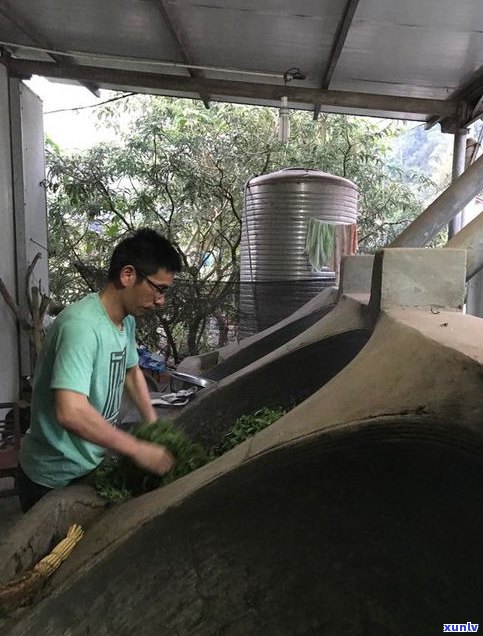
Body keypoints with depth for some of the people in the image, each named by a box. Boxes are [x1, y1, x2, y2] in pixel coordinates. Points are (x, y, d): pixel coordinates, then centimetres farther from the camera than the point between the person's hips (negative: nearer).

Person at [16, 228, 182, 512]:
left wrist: (154, 425, 4)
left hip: (94, 464, 8)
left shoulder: (127, 320, -3)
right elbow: (70, 413, -39)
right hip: (55, 480, -8)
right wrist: (138, 450, -30)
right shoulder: (81, 325, -31)